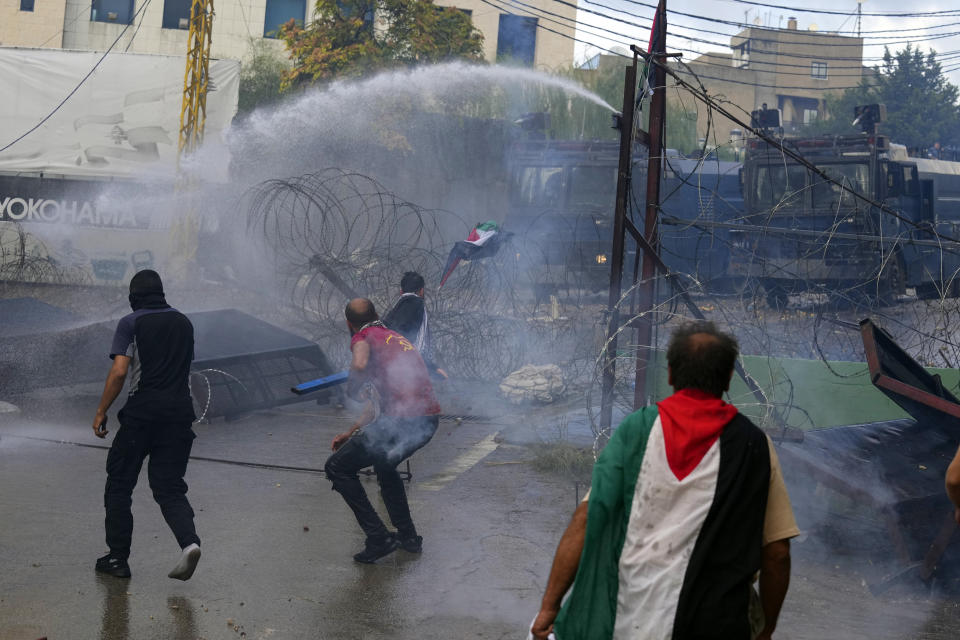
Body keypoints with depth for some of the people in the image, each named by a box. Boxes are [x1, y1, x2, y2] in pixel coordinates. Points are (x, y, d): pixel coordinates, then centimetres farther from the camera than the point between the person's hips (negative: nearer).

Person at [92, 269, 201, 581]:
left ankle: (118, 558, 13)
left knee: (119, 484, 11)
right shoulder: (183, 322, 13)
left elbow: (119, 371, -11)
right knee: (169, 487, 8)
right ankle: (189, 541, -16)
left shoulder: (131, 323, -3)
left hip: (142, 412, -4)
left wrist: (101, 412, -4)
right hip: (180, 412, 4)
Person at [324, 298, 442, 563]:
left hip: (401, 420, -8)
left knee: (337, 468, 9)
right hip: (430, 421, 8)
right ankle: (408, 536, 33)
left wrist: (352, 389, 2)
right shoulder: (397, 338, 28)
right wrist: (351, 432, 36)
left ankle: (379, 538, 3)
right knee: (384, 465, 35)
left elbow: (360, 364, -20)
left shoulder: (363, 337, 5)